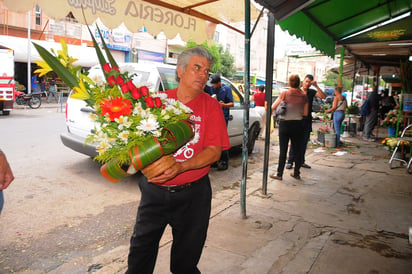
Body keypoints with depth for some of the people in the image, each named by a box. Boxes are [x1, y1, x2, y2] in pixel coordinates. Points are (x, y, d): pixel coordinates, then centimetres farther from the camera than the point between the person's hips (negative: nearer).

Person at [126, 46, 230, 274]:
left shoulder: (211, 106, -3)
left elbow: (214, 151, -10)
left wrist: (181, 167, -23)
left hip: (192, 195, -1)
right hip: (154, 190, 1)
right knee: (141, 250, 15)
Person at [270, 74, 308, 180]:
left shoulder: (285, 94, -8)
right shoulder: (303, 96, -1)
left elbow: (272, 108, -8)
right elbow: (305, 113, 3)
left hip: (285, 124, -2)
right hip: (298, 124, 2)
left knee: (283, 150, 4)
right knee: (297, 149, 12)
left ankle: (279, 174, 9)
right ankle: (296, 173, 21)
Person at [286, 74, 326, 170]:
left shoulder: (312, 92, 8)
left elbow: (323, 96, -4)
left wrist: (316, 86, -12)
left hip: (307, 120, 4)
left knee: (304, 142, 9)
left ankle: (301, 161, 19)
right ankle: (290, 162, 0)